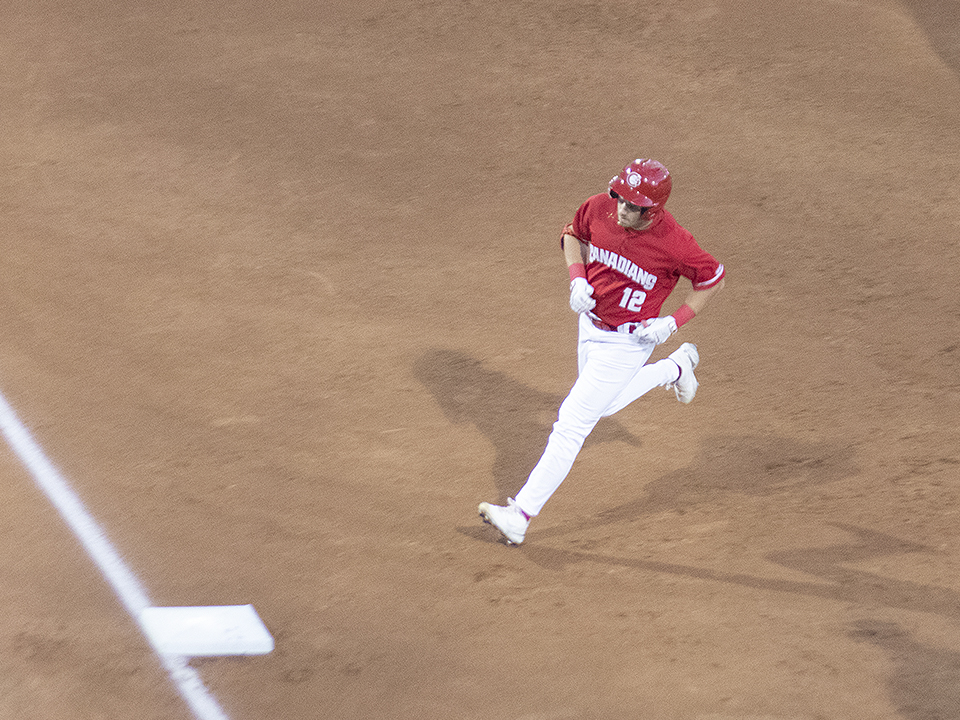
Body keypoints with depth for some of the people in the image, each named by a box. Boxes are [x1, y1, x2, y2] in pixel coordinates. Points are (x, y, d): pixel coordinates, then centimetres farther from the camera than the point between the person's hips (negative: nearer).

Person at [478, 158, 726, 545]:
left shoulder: (673, 242, -27)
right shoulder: (599, 208, -15)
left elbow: (713, 279, -12)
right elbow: (573, 234, 7)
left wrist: (673, 322, -19)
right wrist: (577, 278, -10)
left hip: (626, 342, -7)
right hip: (590, 323, 7)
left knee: (572, 423, -8)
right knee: (604, 406, 29)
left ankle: (521, 515, -4)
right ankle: (676, 367, 47)